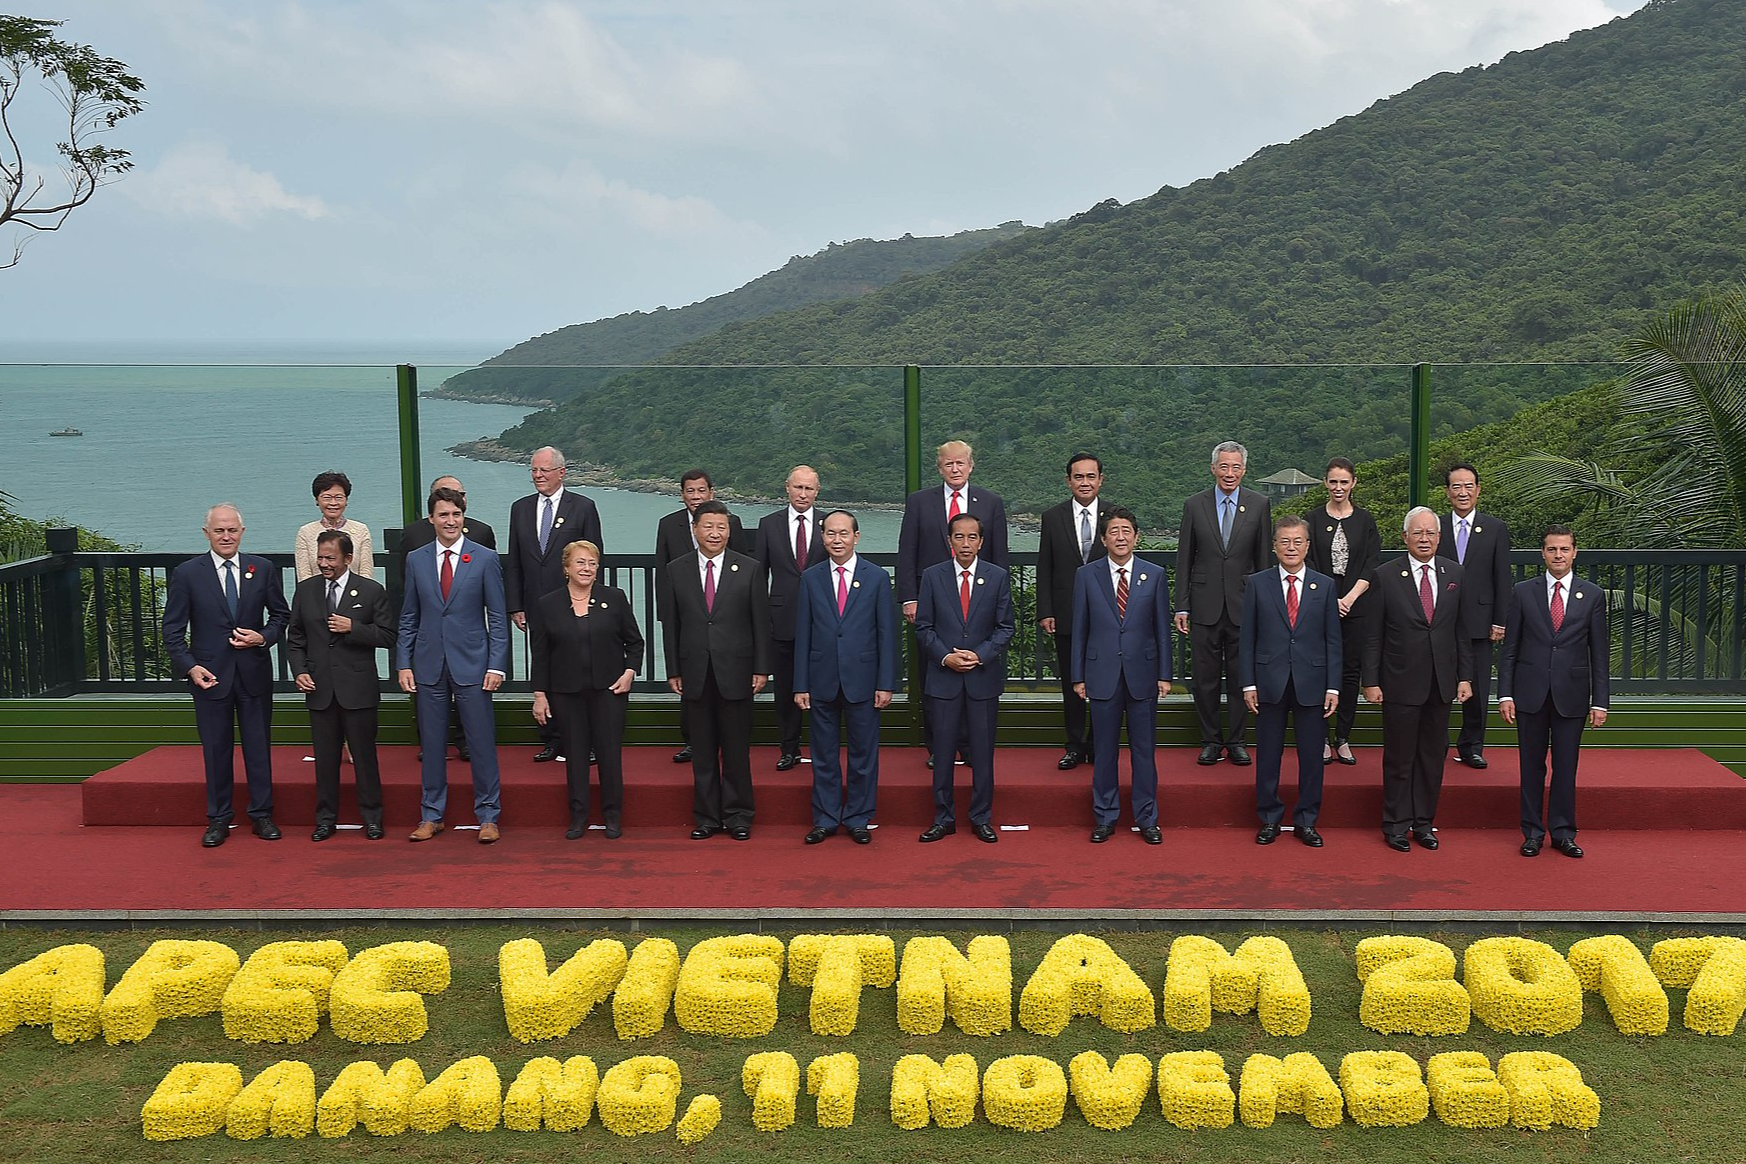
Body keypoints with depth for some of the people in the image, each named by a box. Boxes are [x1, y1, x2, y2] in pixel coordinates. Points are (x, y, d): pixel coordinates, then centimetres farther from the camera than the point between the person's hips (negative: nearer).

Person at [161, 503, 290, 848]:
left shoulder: (263, 569, 2)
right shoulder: (187, 574, -2)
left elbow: (281, 614, 11)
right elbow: (172, 629, -1)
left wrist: (264, 637, -9)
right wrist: (189, 667, -12)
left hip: (254, 673, 1)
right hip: (210, 675, -1)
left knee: (258, 746, 7)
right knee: (216, 749, 7)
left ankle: (262, 815, 18)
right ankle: (218, 819, 18)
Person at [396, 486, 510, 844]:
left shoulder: (485, 559, -1)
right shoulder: (416, 560, 6)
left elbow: (497, 617, -1)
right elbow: (409, 617, 10)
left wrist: (497, 665, -8)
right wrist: (403, 663, 2)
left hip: (471, 664, -2)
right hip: (429, 664, 2)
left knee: (482, 743, 1)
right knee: (431, 743, 8)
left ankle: (488, 816, 11)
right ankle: (431, 815, 19)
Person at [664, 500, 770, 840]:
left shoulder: (750, 569, 1)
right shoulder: (676, 570, 5)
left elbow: (761, 622, 1)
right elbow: (671, 624, 6)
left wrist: (761, 669, -3)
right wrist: (673, 670, 3)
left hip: (735, 671, -1)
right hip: (694, 673, 1)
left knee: (736, 749, 5)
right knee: (702, 751, 7)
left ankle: (737, 816, 15)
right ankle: (706, 817, 16)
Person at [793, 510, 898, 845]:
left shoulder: (877, 578, 1)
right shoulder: (810, 578, 5)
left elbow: (887, 633, 0)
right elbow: (802, 634, 4)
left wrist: (886, 683, -5)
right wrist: (801, 685, 0)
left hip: (862, 680, -1)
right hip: (822, 681, 1)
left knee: (863, 754, 6)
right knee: (824, 755, 8)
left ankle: (858, 819, 17)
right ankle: (825, 819, 18)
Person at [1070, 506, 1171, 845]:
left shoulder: (1154, 575, 3)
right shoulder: (1086, 575, 2)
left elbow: (1162, 628, 5)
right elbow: (1079, 629, 4)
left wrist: (1164, 674, 1)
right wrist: (1078, 675, 1)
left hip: (1142, 674, 0)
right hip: (1102, 674, 0)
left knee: (1144, 749, 6)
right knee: (1105, 749, 6)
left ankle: (1147, 818, 16)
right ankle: (1105, 817, 17)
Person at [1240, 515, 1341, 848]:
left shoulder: (1325, 586, 5)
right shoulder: (1257, 584, 3)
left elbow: (1333, 641, 4)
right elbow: (1247, 638, 3)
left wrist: (1333, 686, -2)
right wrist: (1248, 683, -4)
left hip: (1311, 683, 1)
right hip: (1270, 683, 0)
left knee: (1311, 755, 6)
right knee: (1267, 755, 6)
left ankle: (1306, 821, 18)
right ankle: (1269, 820, 18)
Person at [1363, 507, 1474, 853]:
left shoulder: (1456, 574, 6)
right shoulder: (1386, 575, -4)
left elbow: (1462, 630, 9)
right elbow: (1373, 634, -4)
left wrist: (1465, 676, 4)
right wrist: (1371, 681, -7)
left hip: (1441, 682, 3)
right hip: (1400, 682, -3)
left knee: (1433, 756, 10)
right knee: (1399, 758, 4)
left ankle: (1424, 822, 22)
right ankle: (1396, 825, 15)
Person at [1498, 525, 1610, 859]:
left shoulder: (1593, 595, 4)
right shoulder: (1524, 592, 3)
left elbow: (1599, 652, 4)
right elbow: (1510, 647, 3)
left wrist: (1600, 702, -1)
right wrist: (1505, 693, -4)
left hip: (1571, 694, 0)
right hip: (1530, 693, 0)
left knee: (1566, 766, 5)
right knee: (1532, 765, 6)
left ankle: (1563, 832, 16)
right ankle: (1533, 832, 15)